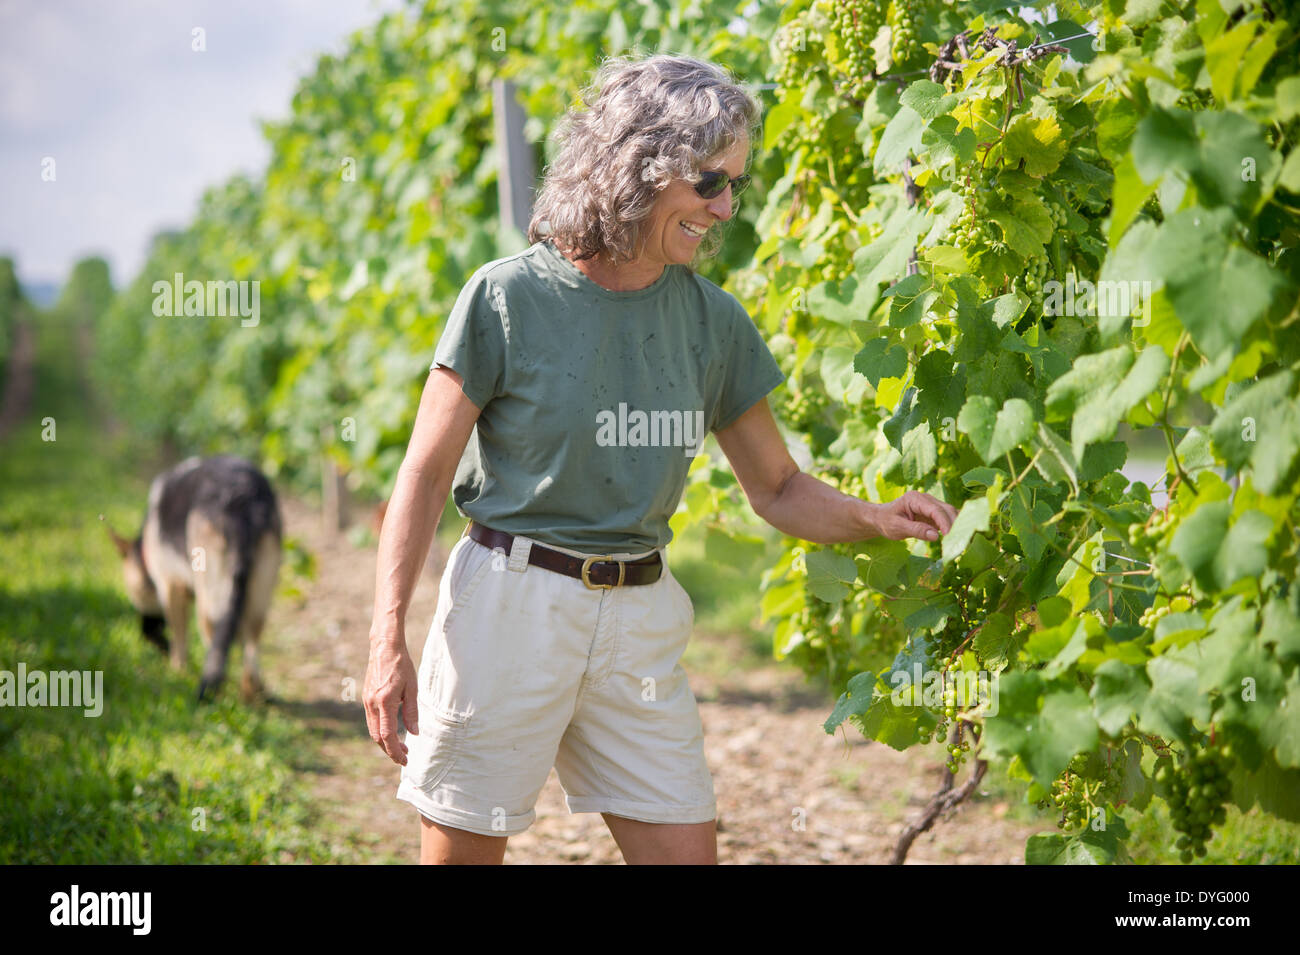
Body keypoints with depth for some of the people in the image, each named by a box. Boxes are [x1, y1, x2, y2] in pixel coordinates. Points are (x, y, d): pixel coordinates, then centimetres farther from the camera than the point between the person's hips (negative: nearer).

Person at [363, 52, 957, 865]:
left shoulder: (710, 319, 5)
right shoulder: (509, 297, -8)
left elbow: (778, 488, 12)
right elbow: (425, 474, -6)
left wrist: (877, 518, -8)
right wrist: (388, 638, -14)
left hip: (640, 618, 4)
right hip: (510, 604, -4)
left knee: (686, 849, 2)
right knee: (464, 850, 3)